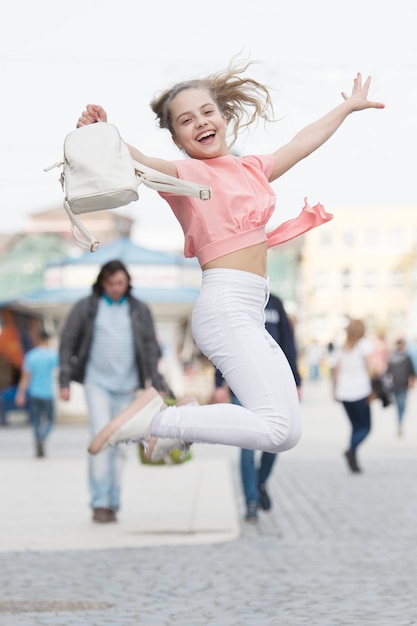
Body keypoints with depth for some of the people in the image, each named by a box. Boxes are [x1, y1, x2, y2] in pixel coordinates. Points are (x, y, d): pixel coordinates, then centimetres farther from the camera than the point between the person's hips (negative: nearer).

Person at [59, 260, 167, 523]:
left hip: (126, 387, 2)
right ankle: (100, 502, -13)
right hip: (97, 383, -2)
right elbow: (67, 344, 3)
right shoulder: (86, 308, 1)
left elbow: (151, 350, 7)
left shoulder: (140, 310, 6)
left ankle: (113, 504, 14)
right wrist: (65, 381, -4)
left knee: (118, 445, 5)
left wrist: (159, 386, 0)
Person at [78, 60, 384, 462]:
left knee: (287, 427, -1)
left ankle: (174, 417, 9)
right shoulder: (189, 174, -3)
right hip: (226, 305, -8)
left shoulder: (251, 169, 19)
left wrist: (349, 106, 46)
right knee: (281, 432, -20)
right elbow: (141, 162, -22)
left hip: (251, 314, 8)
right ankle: (153, 420, -13)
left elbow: (303, 143, 33)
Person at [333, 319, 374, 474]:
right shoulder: (364, 344, -1)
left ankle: (353, 462, 4)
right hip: (360, 391, -5)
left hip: (344, 392, 5)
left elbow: (336, 370, 13)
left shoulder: (344, 348, 14)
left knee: (356, 426, 13)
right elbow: (369, 366, -12)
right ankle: (352, 450, -26)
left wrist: (335, 391, 19)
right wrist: (373, 388, -10)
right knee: (365, 427, 1)